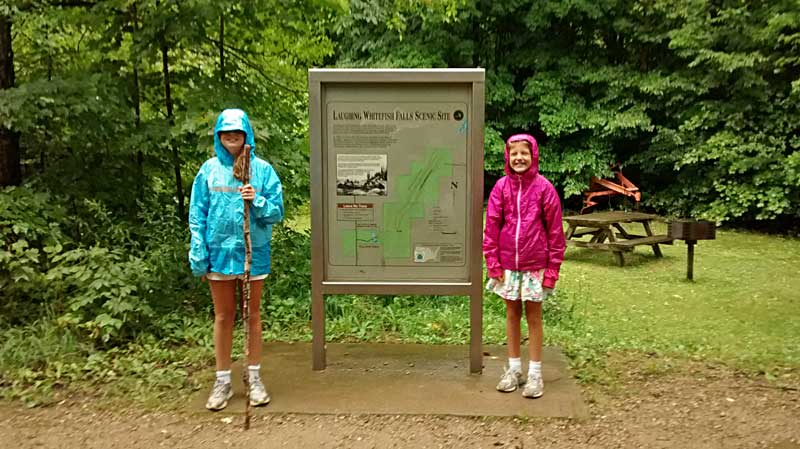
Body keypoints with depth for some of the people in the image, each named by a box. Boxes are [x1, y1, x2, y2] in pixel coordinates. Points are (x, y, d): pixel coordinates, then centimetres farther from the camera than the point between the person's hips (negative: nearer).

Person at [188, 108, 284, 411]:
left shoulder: (262, 169, -4)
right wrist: (198, 253, -5)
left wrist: (257, 201, -22)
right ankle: (223, 381, 23)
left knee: (252, 315, 12)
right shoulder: (209, 170, 0)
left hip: (253, 251, -1)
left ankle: (254, 378, 25)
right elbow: (197, 215, 1)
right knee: (223, 316, 11)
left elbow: (276, 212, -3)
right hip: (219, 250, 1)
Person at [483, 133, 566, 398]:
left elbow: (555, 229, -4)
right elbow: (492, 225, 1)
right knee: (512, 314, 12)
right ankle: (513, 369, 25)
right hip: (508, 263, 2)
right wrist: (492, 261, -4)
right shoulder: (501, 186, -1)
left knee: (533, 316, 8)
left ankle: (535, 373, 19)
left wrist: (553, 266, -6)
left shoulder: (543, 187, -6)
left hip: (535, 264, -2)